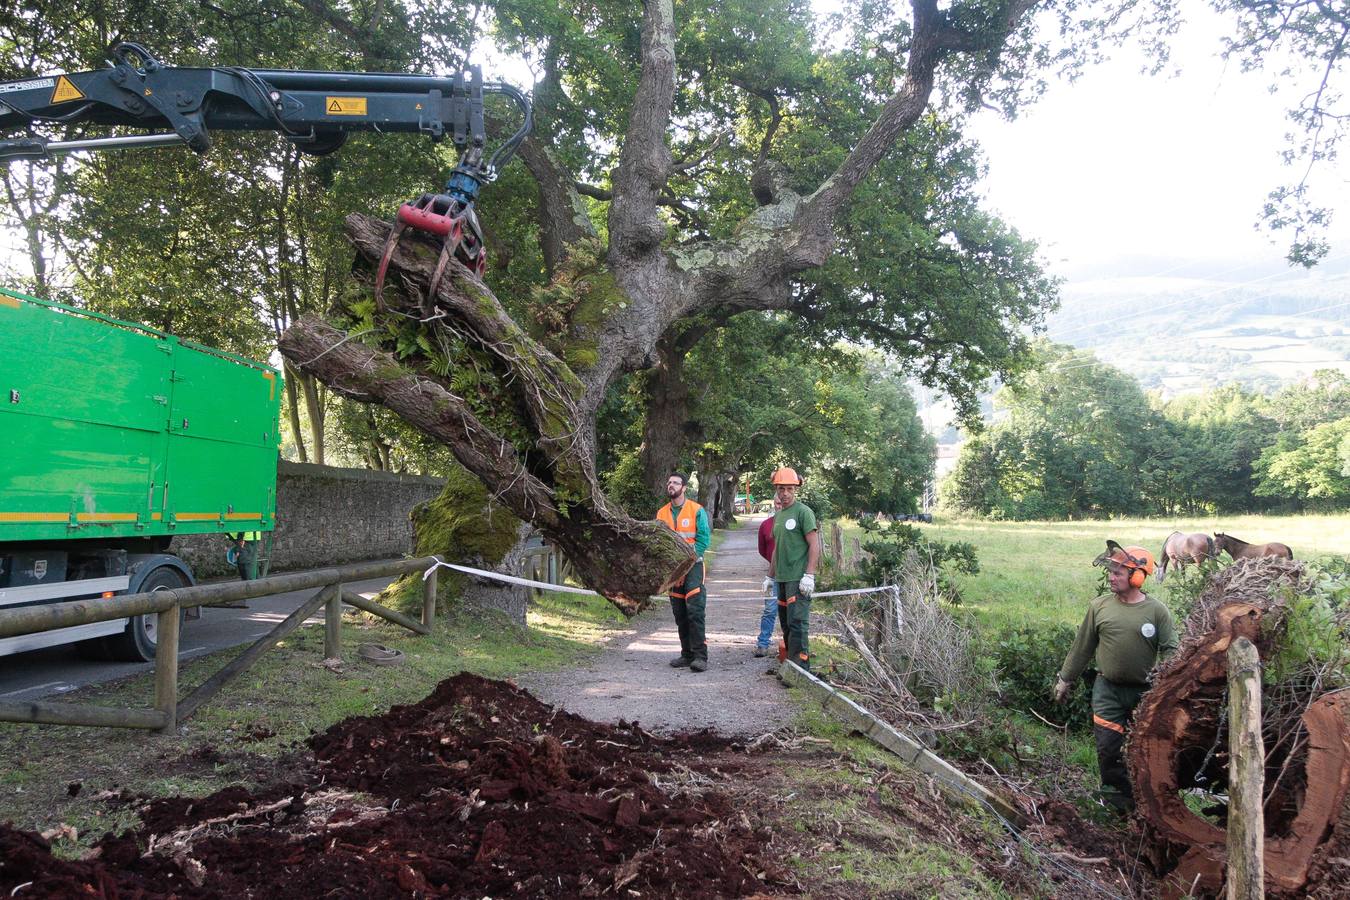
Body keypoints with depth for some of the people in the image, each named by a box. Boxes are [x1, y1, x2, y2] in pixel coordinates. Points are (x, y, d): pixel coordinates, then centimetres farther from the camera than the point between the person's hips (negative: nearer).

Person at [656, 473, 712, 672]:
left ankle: (700, 656, -11)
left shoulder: (697, 510, -4)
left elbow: (704, 539, -8)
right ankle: (687, 654, 18)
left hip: (692, 566, -5)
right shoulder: (662, 513, 10)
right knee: (679, 614, 9)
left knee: (695, 611, -12)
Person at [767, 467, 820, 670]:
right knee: (785, 623, 13)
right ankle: (787, 660, 21)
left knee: (797, 623, -11)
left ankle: (801, 666, -9)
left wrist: (809, 575, -18)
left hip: (798, 579, -8)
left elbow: (814, 545, -12)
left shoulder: (803, 512, -7)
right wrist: (770, 576, 25)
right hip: (782, 579, 8)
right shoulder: (778, 515, 17)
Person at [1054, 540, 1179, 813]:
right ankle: (1117, 797, 16)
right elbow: (1082, 647, 8)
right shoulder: (1100, 606, 0)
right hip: (1107, 690, 2)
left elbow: (1170, 652, -7)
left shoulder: (1156, 610, -7)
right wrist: (1065, 680, 12)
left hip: (1145, 691, -1)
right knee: (1108, 746, 0)